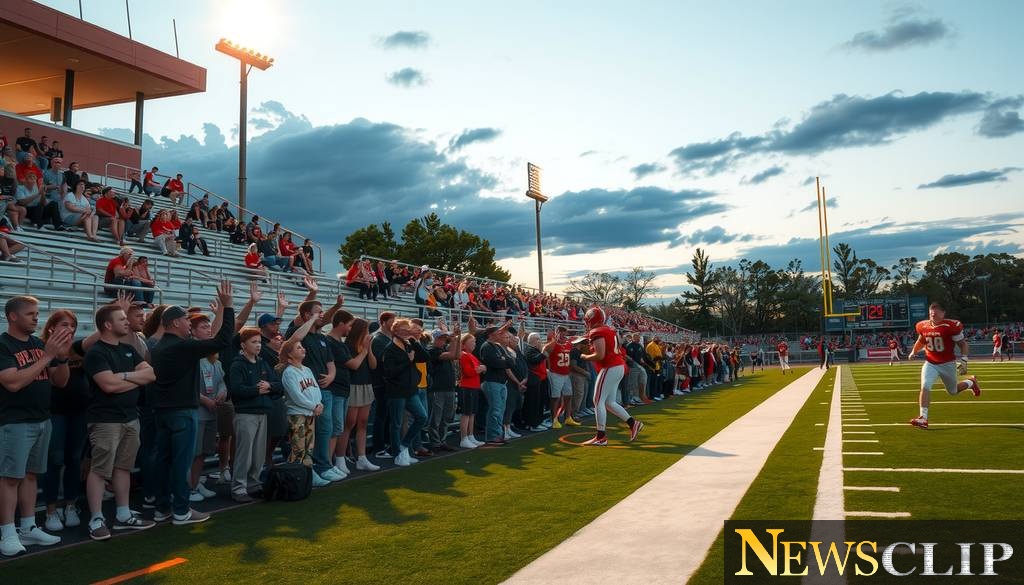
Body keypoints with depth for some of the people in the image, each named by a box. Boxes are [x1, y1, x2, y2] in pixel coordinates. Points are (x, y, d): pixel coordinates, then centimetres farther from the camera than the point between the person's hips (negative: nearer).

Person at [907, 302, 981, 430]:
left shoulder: (951, 326, -17)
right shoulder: (923, 326, -3)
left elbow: (962, 344, -8)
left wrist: (963, 360, -17)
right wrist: (913, 351, 11)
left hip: (948, 364, -2)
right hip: (930, 363, 3)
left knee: (953, 391, 15)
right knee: (925, 386, -19)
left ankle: (970, 382, 49)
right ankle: (923, 418, -18)